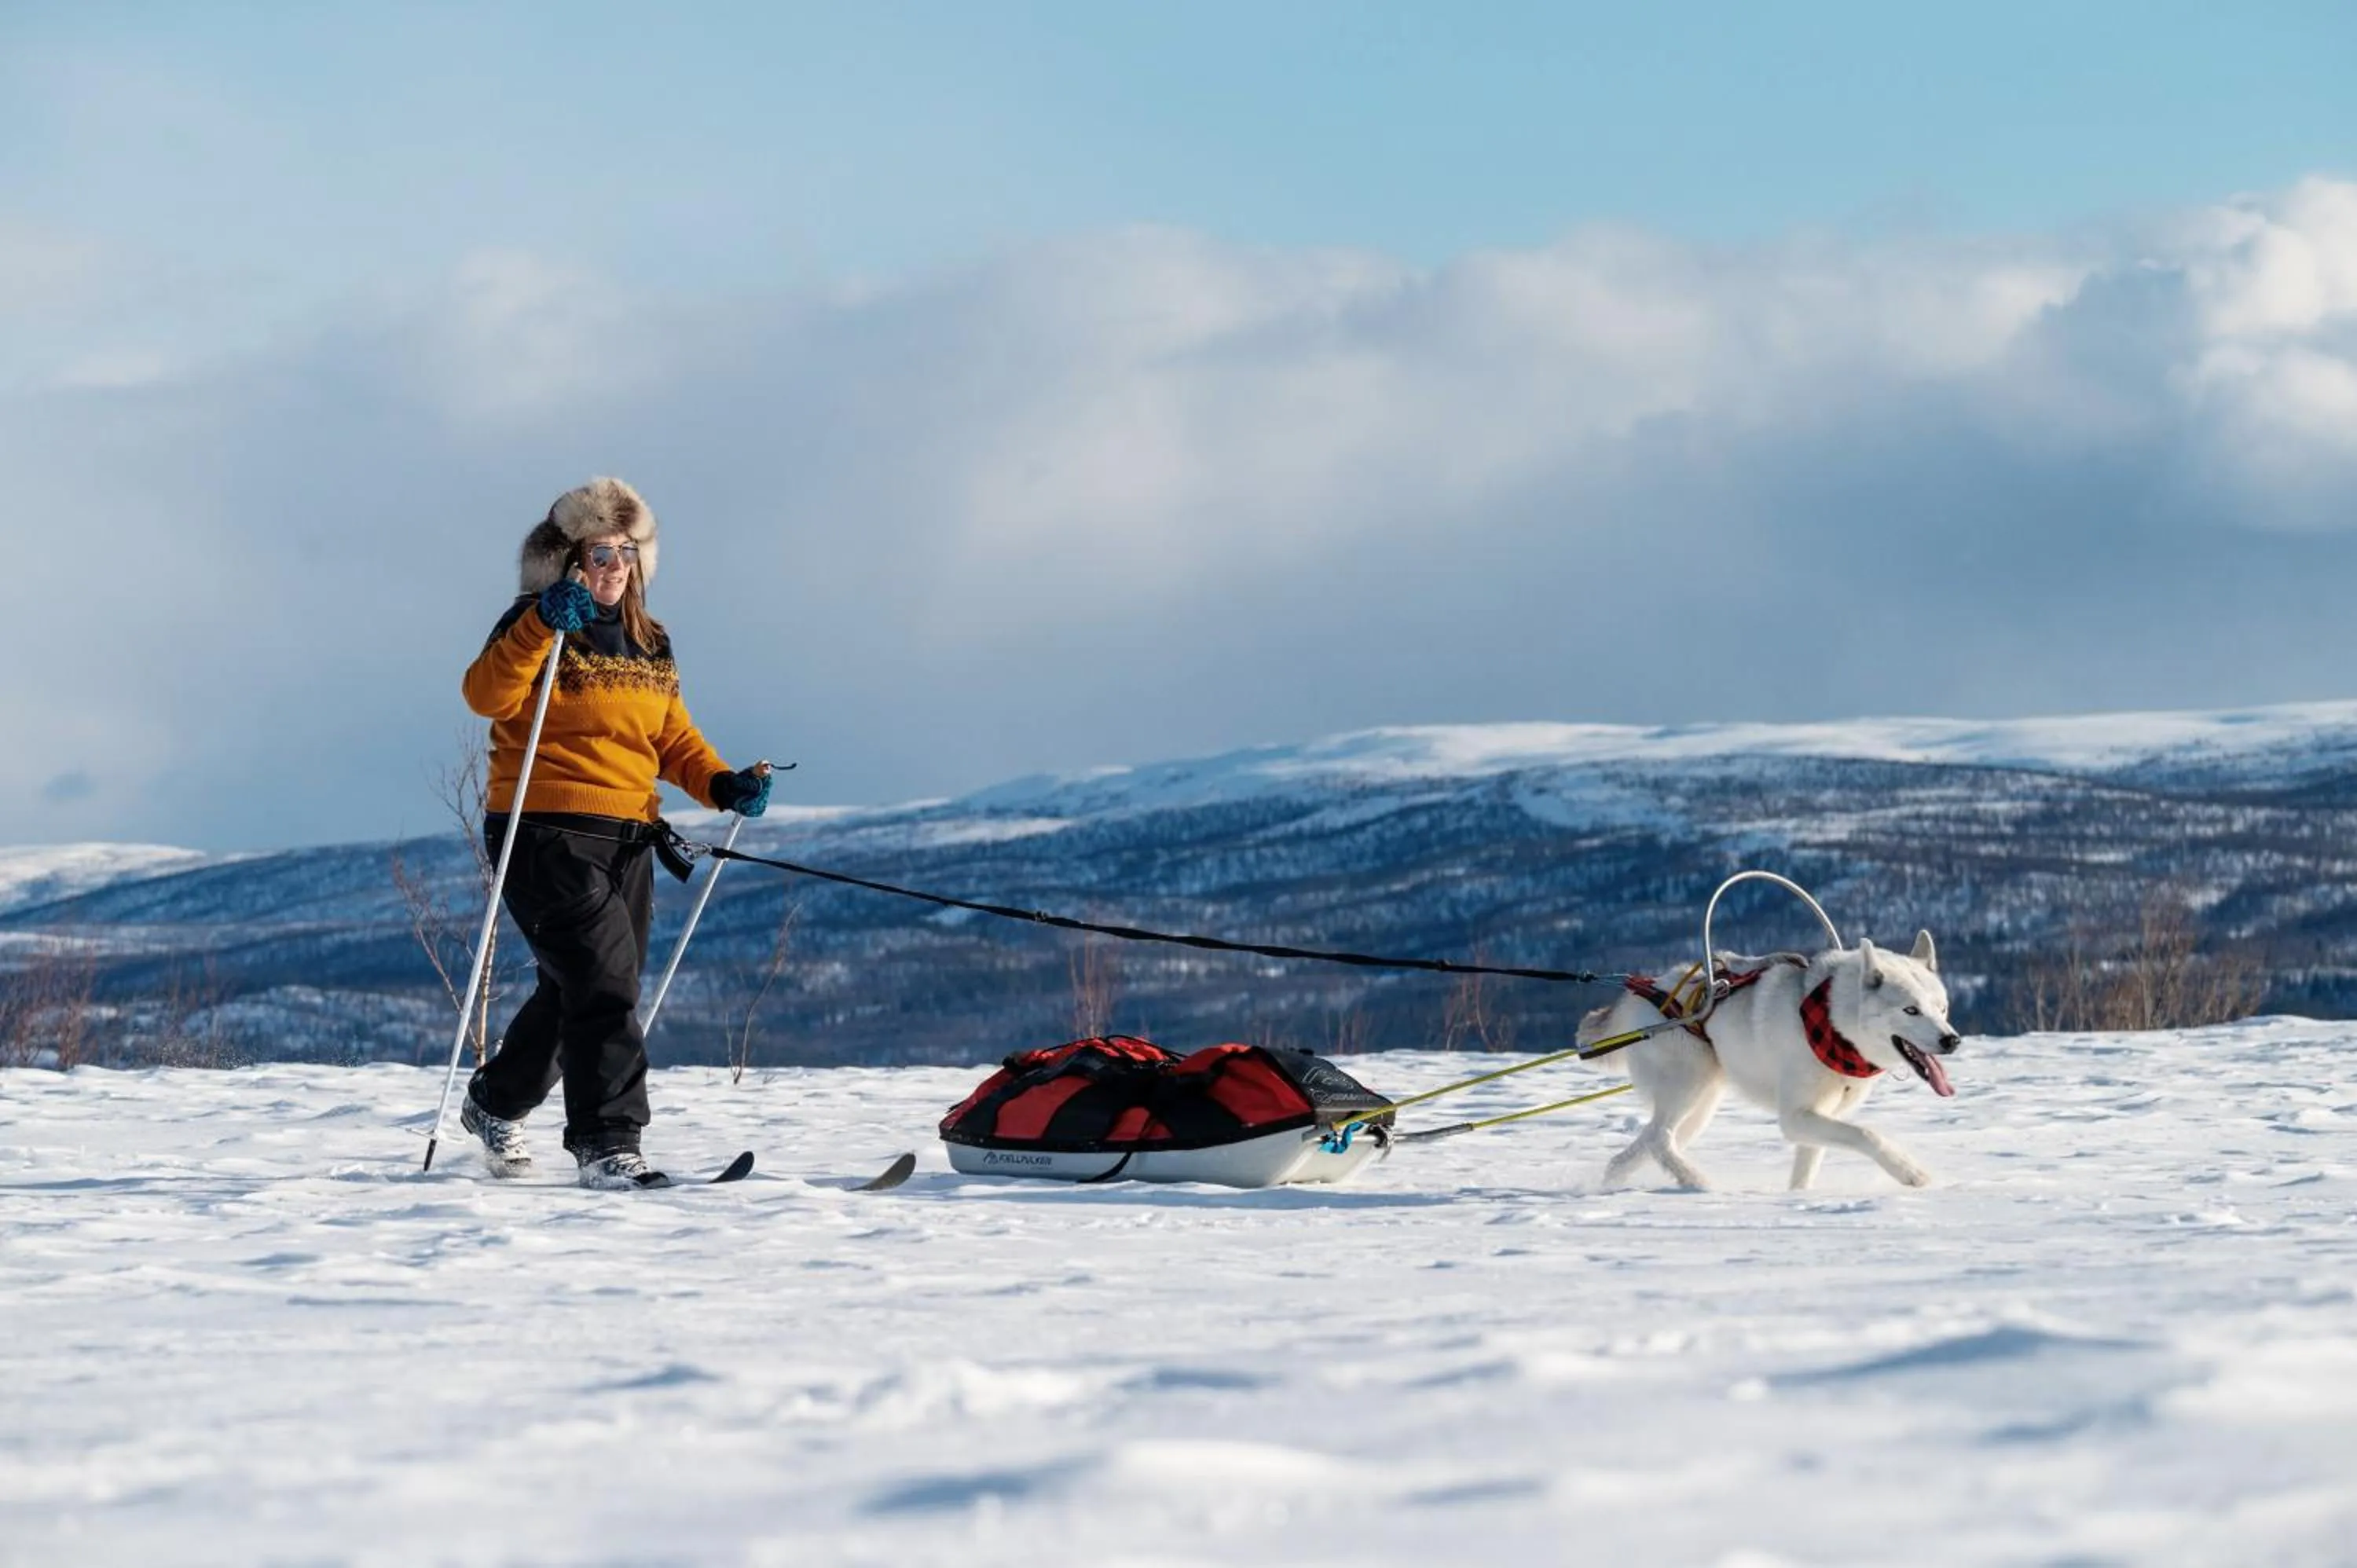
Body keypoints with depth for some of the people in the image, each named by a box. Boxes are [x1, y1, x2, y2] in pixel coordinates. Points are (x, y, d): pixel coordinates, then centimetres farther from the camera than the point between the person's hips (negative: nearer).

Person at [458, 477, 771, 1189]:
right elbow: (487, 696, -23)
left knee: (577, 994, 15)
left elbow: (672, 738, 20)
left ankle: (495, 1104, 36)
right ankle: (607, 1144, -16)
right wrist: (540, 625, -35)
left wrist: (722, 784, 2)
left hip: (627, 839, 8)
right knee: (603, 983, -17)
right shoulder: (538, 628, -6)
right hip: (546, 834, -8)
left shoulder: (649, 643, 17)